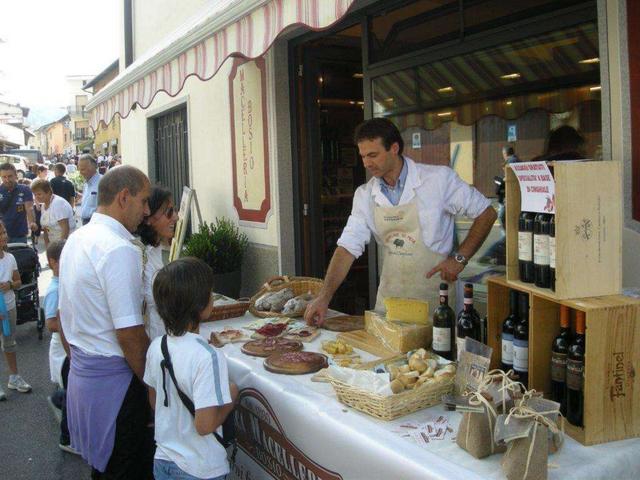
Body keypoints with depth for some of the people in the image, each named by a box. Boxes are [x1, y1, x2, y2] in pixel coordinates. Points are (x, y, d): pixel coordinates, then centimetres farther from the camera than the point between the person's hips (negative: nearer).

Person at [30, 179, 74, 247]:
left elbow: (65, 229, -20)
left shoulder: (59, 203, -16)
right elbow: (46, 227, 15)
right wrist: (47, 246, 7)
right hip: (53, 243, 8)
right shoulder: (43, 205, 10)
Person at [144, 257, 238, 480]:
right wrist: (231, 397, -12)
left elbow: (154, 401, 6)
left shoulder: (157, 347, -6)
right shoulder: (207, 357, -28)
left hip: (162, 461, 6)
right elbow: (205, 425, -26)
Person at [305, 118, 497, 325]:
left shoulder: (439, 178, -12)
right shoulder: (365, 195, 0)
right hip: (390, 298, 4)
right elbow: (348, 247, -4)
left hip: (434, 295, -4)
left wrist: (459, 258, -12)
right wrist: (324, 297, -14)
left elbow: (486, 213, -4)